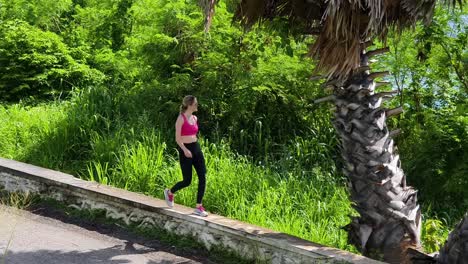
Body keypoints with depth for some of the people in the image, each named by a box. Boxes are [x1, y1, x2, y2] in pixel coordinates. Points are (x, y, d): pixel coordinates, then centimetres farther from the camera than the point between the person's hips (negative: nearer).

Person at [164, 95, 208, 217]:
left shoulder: (195, 118, 10)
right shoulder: (181, 118, -11)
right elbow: (178, 139, -15)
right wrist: (185, 150, -28)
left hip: (196, 148, 7)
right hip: (185, 150, -7)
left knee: (203, 177, -5)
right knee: (187, 181, 0)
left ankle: (199, 207, 0)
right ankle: (169, 192, 30)